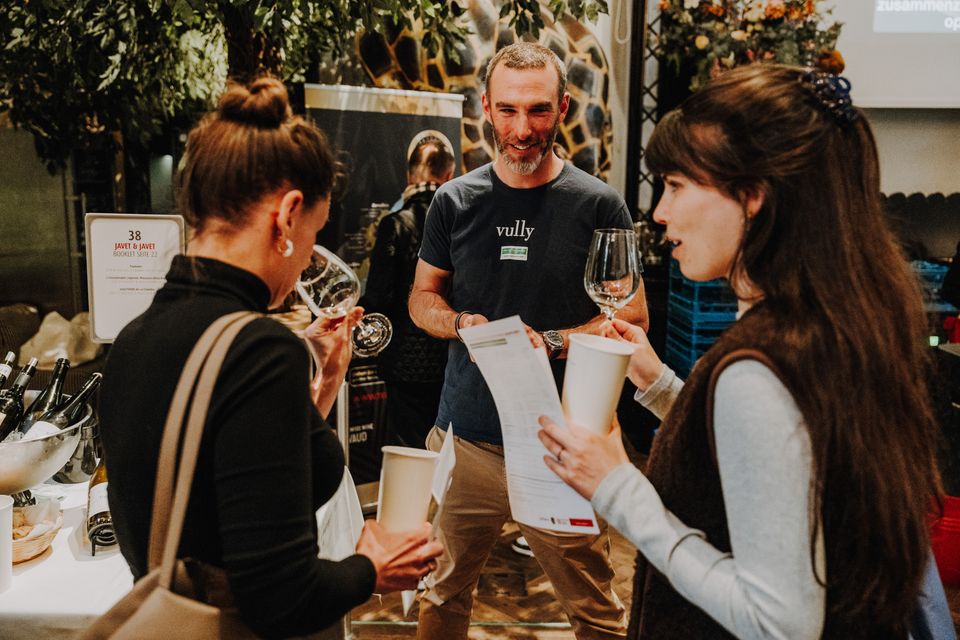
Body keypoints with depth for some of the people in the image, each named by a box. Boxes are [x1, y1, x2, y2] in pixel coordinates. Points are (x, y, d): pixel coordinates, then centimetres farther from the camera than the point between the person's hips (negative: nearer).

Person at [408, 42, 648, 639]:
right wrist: (459, 323, -9)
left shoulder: (599, 204, -3)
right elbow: (423, 295, 13)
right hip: (464, 437, 3)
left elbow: (633, 315, -1)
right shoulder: (455, 201, 5)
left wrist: (550, 341, -16)